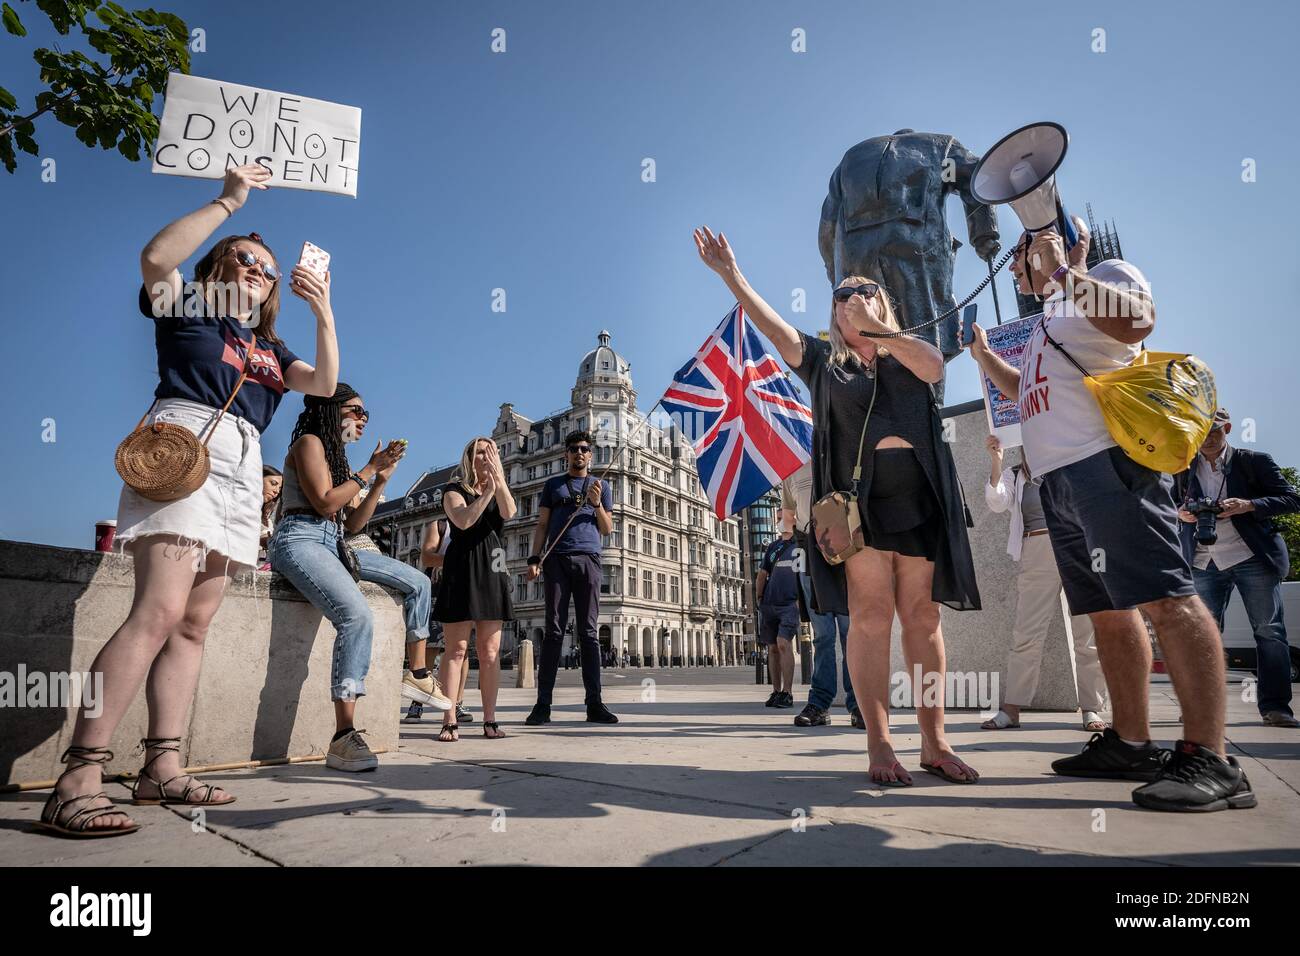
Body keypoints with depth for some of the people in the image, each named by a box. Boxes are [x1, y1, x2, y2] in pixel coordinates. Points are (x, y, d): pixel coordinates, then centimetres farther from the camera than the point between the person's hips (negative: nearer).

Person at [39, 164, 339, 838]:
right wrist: (229, 200, -2)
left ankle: (161, 769, 4)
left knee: (193, 625, 1)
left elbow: (324, 383, 12)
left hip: (242, 471, 7)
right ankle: (76, 782, -21)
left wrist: (324, 313, 0)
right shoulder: (186, 306, 13)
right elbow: (155, 256, -8)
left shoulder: (270, 348, 27)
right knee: (159, 611, -22)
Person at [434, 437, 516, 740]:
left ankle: (490, 720, 4)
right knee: (457, 649, -5)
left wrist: (498, 477, -12)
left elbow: (508, 513, -4)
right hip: (462, 569, -4)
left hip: (492, 570, 4)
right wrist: (488, 491, -16)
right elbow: (462, 521, -13)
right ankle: (449, 721, -2)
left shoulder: (499, 492, 20)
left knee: (490, 652, 2)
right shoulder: (454, 488, 6)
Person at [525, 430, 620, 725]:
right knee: (554, 630, -5)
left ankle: (594, 703, -2)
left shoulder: (600, 486, 19)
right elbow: (542, 525, 12)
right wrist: (534, 559, -1)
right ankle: (543, 704, -5)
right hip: (557, 559, 0)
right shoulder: (553, 485, 18)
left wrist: (596, 503, -2)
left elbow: (607, 529, 15)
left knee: (588, 632, -2)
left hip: (588, 559, 0)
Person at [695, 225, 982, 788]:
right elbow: (773, 328, 1)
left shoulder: (908, 356, 19)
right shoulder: (824, 361, 15)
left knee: (922, 617, 1)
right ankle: (879, 746, -3)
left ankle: (935, 744, 7)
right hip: (858, 499, -2)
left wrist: (875, 327, -4)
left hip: (920, 498, 2)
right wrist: (732, 276, -9)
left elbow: (934, 367, -4)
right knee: (870, 615, -7)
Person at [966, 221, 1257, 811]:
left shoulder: (1107, 275, 7)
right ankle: (1131, 744, 13)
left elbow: (1137, 321, -16)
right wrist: (984, 357, 30)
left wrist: (1063, 271, -13)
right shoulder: (1048, 319, 32)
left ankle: (1209, 760, -13)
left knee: (1165, 600, -14)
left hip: (1109, 461, -9)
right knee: (1108, 613, 8)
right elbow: (1029, 392, 40)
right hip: (1059, 479, 9)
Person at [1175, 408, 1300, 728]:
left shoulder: (1254, 461, 1)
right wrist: (1180, 513, -7)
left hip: (1253, 558, -2)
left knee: (1269, 631, 1)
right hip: (1205, 563, 2)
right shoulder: (1184, 469, 9)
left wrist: (1248, 505, -17)